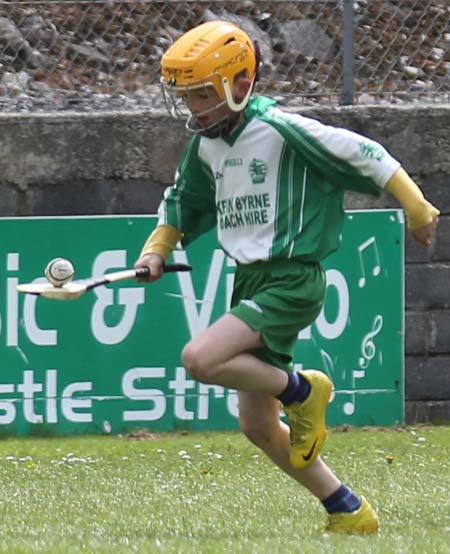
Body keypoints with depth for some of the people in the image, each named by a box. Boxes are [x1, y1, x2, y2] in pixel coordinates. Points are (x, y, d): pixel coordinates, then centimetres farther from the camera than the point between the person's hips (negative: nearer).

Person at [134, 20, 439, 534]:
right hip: (250, 280, 8)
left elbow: (362, 155, -11)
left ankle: (300, 390, -3)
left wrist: (416, 208, -7)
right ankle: (347, 511, 20)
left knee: (200, 359, -26)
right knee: (257, 425, 8)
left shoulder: (279, 130, -15)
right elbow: (182, 201, 27)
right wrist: (155, 249, 12)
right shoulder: (205, 146, 8)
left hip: (292, 280, -8)